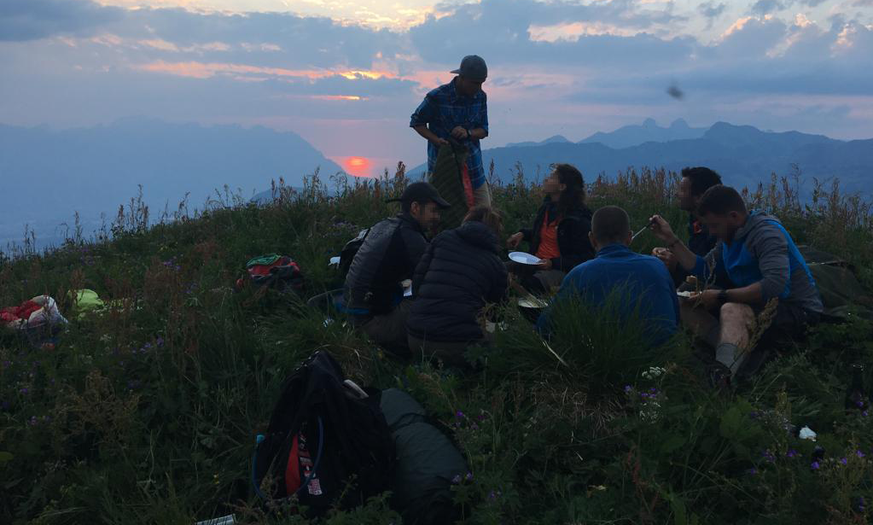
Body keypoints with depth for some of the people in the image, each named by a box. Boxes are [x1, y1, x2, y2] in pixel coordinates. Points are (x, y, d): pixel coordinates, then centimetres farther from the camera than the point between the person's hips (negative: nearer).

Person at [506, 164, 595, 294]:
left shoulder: (579, 218, -12)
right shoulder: (547, 207, 11)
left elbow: (585, 258, -10)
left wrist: (553, 263, -20)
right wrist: (523, 234, 12)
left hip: (561, 270, -7)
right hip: (536, 263, 8)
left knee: (531, 283, -38)